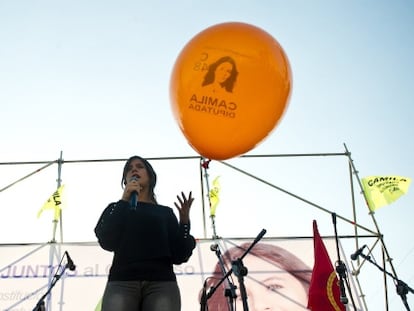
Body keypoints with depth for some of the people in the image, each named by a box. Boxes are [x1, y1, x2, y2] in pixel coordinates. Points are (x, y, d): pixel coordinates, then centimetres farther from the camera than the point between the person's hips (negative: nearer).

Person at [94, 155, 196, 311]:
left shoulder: (165, 212, 23)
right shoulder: (116, 209, 24)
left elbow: (179, 255, 12)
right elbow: (106, 241, 3)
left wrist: (184, 221, -1)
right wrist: (124, 201, 3)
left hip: (161, 282, 0)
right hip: (122, 282, 0)